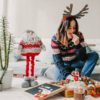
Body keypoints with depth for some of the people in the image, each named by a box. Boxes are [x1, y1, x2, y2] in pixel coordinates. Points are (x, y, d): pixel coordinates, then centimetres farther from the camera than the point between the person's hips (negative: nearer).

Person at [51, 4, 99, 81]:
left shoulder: (79, 35, -20)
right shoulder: (55, 39, -24)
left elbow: (83, 58, -21)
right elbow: (58, 61, -24)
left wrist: (77, 44, -39)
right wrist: (67, 75, -39)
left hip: (75, 61, 2)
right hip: (63, 64, -2)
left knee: (94, 55, -20)